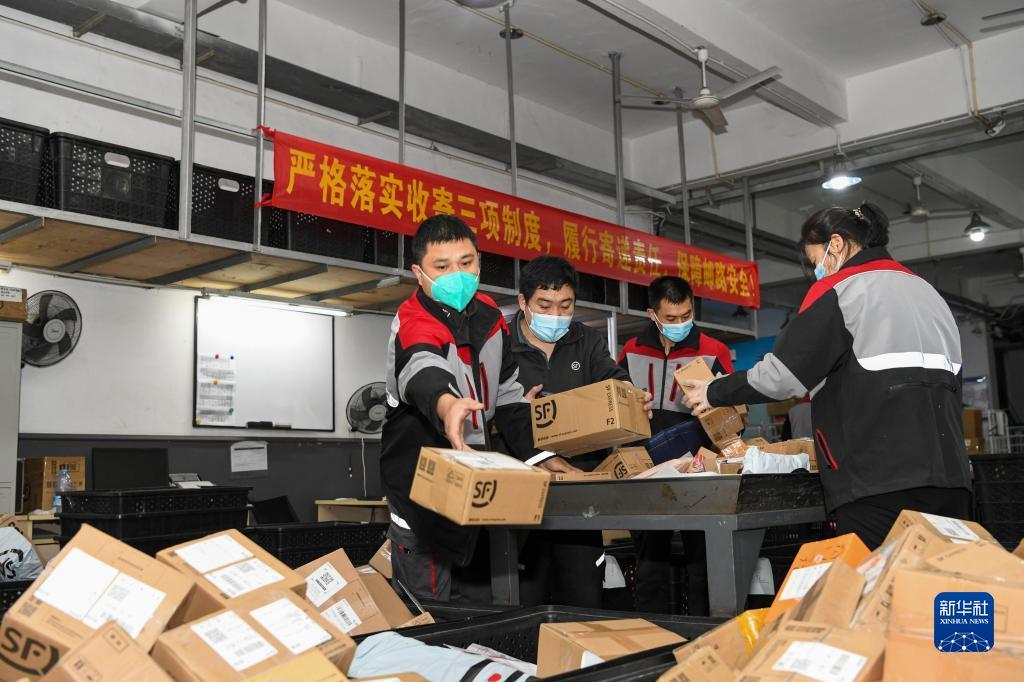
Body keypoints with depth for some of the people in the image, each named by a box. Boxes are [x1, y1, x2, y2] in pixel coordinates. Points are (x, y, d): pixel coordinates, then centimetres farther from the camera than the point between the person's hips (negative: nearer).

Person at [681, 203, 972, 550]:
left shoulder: (839, 288, -1)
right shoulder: (926, 291, 22)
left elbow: (784, 373, -6)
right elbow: (952, 384, 24)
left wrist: (715, 393, 7)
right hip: (950, 475, 7)